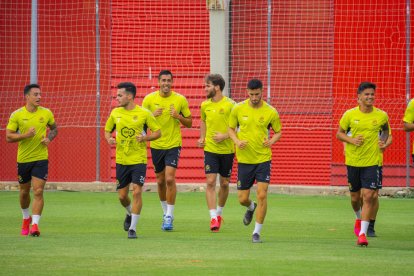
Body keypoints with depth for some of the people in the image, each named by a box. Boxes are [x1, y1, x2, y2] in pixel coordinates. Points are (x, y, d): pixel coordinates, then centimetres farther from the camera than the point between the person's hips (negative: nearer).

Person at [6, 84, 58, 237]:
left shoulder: (46, 113, -1)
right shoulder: (17, 115, -7)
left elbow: (54, 128, 17)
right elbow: (8, 137, -8)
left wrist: (49, 138, -4)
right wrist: (25, 135, -23)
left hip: (41, 158, 0)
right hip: (23, 159, 0)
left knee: (38, 192, -13)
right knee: (24, 192, 14)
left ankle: (34, 224, -13)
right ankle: (26, 218, 40)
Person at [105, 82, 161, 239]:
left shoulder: (144, 114, -7)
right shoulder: (115, 113, 4)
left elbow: (158, 132, 0)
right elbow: (107, 130, 17)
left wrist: (145, 138, -17)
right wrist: (109, 139, -6)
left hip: (139, 160, -4)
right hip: (121, 160, 4)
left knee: (137, 192, -12)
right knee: (122, 195, 7)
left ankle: (133, 228, -4)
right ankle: (130, 214, 40)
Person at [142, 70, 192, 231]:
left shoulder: (180, 100, -3)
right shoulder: (149, 99, -1)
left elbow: (189, 123, 5)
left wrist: (179, 116, -15)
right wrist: (152, 115, -15)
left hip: (173, 145, -2)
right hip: (156, 145, 2)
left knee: (170, 179, -15)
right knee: (160, 181, 10)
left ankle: (169, 216, -8)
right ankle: (166, 213, 29)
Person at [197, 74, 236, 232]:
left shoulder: (230, 105, -10)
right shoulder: (205, 105, 4)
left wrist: (225, 136, -19)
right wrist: (202, 138, 9)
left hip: (227, 149, -2)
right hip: (210, 149, 2)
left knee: (224, 183, 8)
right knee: (210, 182, -9)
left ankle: (219, 212, 31)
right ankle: (213, 218, -10)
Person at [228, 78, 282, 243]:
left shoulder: (271, 112, -5)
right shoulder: (238, 109, -2)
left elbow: (278, 132, 7)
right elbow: (231, 128, 10)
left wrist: (271, 141, -15)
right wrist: (237, 141, -10)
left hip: (263, 158, -2)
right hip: (244, 159, 2)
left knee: (262, 195, -13)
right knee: (242, 199, 6)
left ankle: (257, 232, 0)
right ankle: (251, 208, 45)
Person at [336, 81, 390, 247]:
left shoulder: (381, 116, -3)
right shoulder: (349, 115, -5)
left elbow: (386, 130, 16)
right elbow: (339, 134, 5)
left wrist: (383, 141, -4)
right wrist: (352, 140, -14)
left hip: (372, 161, -1)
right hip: (353, 161, 1)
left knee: (368, 196, -13)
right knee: (355, 196, 13)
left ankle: (362, 233, -9)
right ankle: (359, 218, 46)